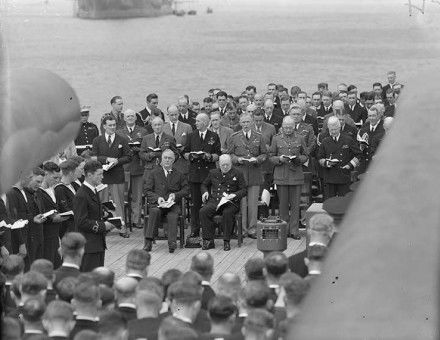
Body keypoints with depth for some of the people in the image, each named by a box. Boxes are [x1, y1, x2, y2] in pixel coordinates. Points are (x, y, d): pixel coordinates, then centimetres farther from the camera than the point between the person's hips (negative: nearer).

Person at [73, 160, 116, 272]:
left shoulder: (93, 191, 14)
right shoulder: (81, 196, -18)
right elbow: (81, 222, -21)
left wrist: (105, 223, 7)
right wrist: (102, 226, -17)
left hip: (98, 244, 10)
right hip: (88, 246, -10)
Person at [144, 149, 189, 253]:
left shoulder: (178, 174, 18)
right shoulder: (154, 173, 15)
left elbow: (185, 190, 15)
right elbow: (147, 191, 9)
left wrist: (175, 195, -5)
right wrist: (157, 198, -10)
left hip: (173, 204, 0)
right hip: (156, 203, 0)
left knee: (172, 215, -34)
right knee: (154, 211, -35)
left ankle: (172, 243, -44)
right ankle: (148, 241, -40)